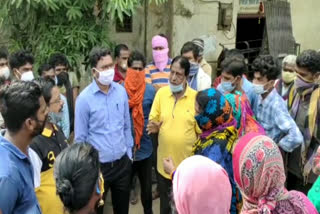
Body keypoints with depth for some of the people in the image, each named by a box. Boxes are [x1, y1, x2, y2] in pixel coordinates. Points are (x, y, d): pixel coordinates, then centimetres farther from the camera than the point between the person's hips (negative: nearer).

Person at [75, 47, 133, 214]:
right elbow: (80, 137, -8)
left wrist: (129, 152, 9)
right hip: (98, 165, -3)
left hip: (123, 162, 4)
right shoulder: (84, 98, -14)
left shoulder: (121, 91, -3)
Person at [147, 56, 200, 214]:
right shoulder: (161, 93, -3)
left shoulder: (196, 97, -10)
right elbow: (153, 120, 4)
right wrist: (154, 127, -19)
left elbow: (201, 130, -6)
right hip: (165, 162, 2)